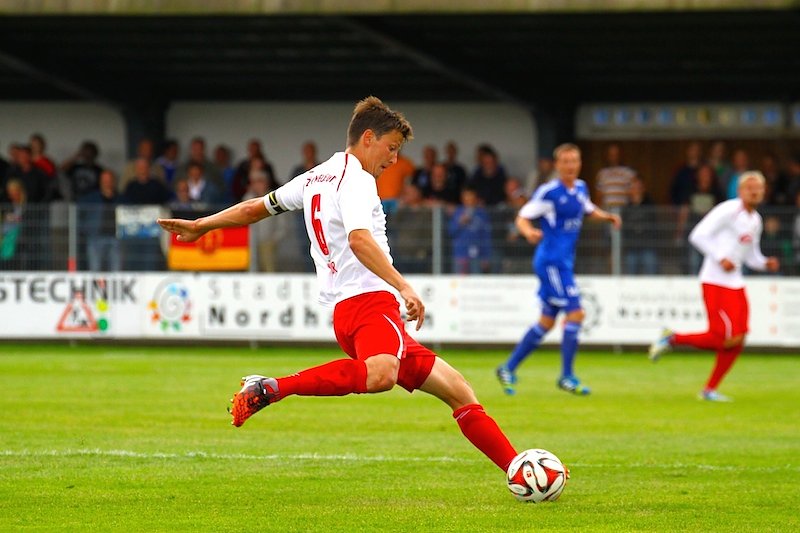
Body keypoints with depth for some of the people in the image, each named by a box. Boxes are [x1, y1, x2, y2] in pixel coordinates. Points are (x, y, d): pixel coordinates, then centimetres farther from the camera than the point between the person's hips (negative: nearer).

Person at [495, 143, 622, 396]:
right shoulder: (548, 192, -12)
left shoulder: (581, 188, 10)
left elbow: (588, 209, 29)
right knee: (575, 313, -13)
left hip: (564, 262, 9)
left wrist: (607, 216, 10)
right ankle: (567, 376, -5)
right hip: (551, 260, -9)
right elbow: (522, 217, -9)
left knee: (547, 322, 11)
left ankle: (508, 368, 18)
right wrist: (529, 232, -30)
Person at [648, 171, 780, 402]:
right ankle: (672, 338, 1)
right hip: (715, 282, -9)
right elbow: (698, 235, -14)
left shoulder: (756, 221, 17)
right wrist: (721, 259, -19)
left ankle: (710, 390, 11)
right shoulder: (728, 210, -10)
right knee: (725, 339, -16)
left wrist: (766, 263, 5)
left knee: (737, 341, 1)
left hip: (736, 284, 9)